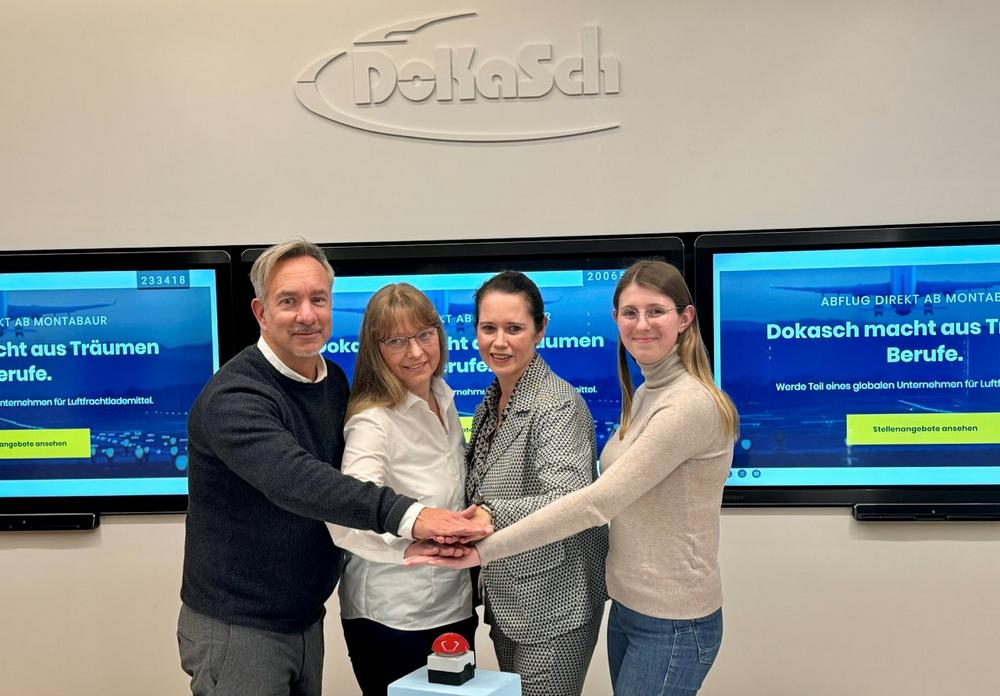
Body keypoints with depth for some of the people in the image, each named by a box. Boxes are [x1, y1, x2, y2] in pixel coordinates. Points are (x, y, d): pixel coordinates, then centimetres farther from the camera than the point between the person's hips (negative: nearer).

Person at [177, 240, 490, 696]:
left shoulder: (335, 381, 4)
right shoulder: (234, 396, -21)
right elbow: (294, 479, -37)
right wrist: (408, 515, -48)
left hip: (307, 619, 7)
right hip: (236, 627, -6)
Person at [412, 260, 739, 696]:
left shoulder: (691, 404, -21)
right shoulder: (644, 394, 8)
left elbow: (598, 501, -27)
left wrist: (483, 551, -25)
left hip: (672, 624, -8)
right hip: (627, 607, 8)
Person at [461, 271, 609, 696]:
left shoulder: (558, 406, -18)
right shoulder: (491, 402, 7)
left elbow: (567, 501, -32)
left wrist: (492, 514, -45)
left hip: (553, 607, -8)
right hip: (506, 604, 8)